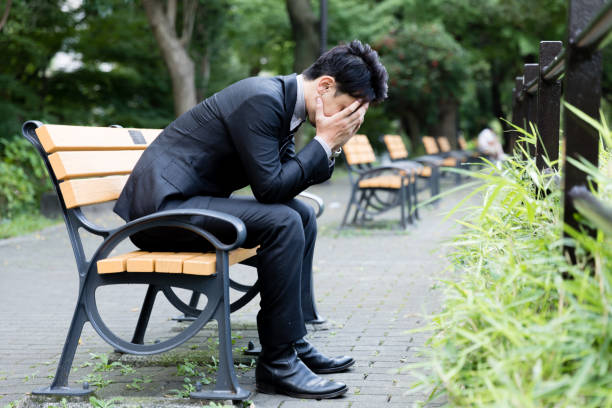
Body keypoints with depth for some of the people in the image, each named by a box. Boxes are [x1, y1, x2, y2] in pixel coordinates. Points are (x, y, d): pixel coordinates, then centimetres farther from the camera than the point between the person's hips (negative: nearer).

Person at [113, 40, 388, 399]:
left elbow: (291, 178, 12)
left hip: (186, 201, 10)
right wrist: (325, 142, -15)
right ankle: (278, 362, -15)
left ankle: (295, 342, 13)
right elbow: (269, 187, -22)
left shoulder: (282, 101, 10)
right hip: (160, 205, -10)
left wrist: (332, 146, -2)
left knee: (303, 214, 10)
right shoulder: (261, 99, -20)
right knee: (283, 222, -23)